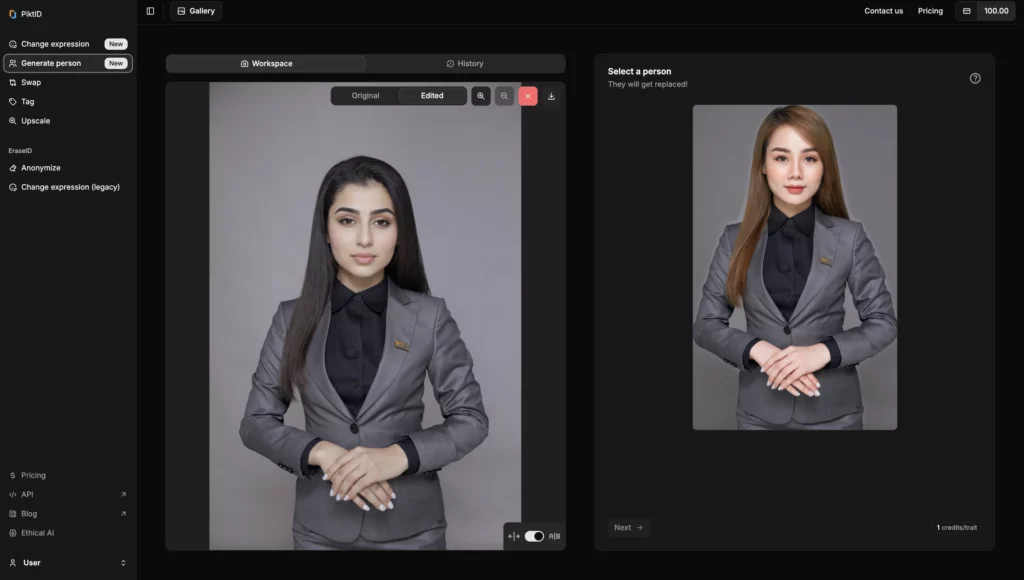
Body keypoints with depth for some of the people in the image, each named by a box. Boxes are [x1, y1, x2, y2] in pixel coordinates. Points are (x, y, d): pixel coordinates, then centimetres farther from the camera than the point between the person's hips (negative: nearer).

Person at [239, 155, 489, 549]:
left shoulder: (430, 316, -5)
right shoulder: (294, 318, -1)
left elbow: (470, 418, -3)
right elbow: (256, 422, 0)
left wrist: (398, 455, -18)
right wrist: (321, 451, -17)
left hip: (410, 525, -1)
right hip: (321, 525, 1)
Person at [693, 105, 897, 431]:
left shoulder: (850, 237, -3)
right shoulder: (736, 239, 0)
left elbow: (883, 322, -1)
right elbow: (705, 325, 1)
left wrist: (823, 351, -17)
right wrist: (757, 349, -17)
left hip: (834, 410, -1)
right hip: (759, 411, 1)